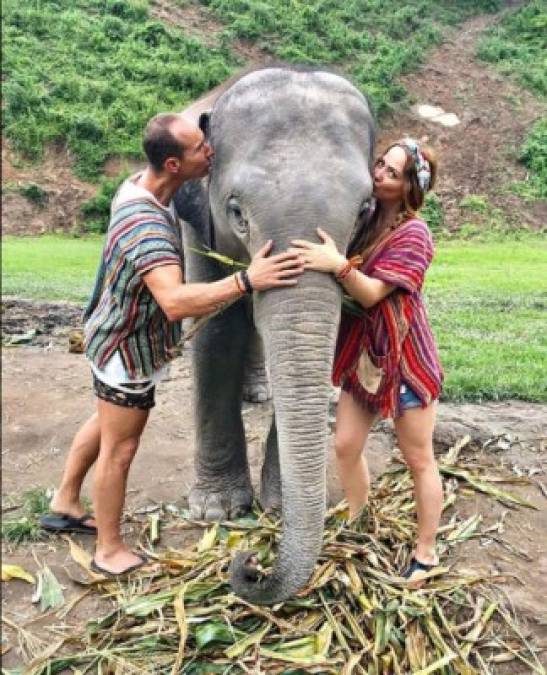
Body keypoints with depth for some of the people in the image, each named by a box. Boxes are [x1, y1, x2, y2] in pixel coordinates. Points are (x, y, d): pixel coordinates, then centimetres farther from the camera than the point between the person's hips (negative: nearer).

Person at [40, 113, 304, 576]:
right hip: (129, 350, -10)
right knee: (119, 448, 7)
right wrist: (247, 281, -53)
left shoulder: (141, 182, -5)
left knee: (105, 424, 26)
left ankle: (65, 505, 46)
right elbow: (175, 302, -48)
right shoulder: (147, 225, -35)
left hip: (121, 338, 10)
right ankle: (110, 552, 27)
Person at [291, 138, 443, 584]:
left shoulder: (414, 234, -15)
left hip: (406, 358, -7)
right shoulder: (364, 219, 6)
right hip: (362, 355, 7)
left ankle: (426, 554, 23)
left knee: (419, 460, 7)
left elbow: (372, 293, -22)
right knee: (346, 446, 11)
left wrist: (339, 264, -37)